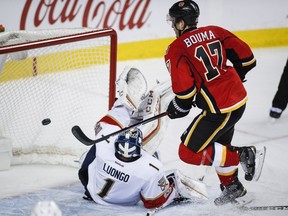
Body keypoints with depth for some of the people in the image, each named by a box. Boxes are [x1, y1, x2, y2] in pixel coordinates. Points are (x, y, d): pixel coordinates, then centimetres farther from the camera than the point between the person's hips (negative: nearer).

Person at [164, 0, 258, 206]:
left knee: (189, 152, 0)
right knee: (220, 144, 27)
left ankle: (241, 155, -2)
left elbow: (184, 88, -17)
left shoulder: (176, 49, -10)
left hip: (219, 109, -8)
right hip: (239, 98, 8)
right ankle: (232, 186, 37)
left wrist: (179, 108, 3)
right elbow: (246, 58, 7)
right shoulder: (215, 32, 8)